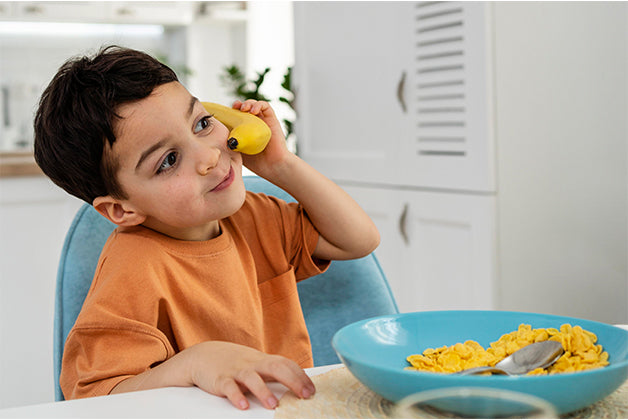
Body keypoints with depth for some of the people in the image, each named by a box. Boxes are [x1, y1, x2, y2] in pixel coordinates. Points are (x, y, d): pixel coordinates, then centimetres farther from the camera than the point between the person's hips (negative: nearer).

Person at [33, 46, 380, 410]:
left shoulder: (250, 219, 4)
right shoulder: (133, 274, -18)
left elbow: (360, 239, 9)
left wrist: (282, 165, 1)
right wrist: (196, 361, -35)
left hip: (292, 407, 5)